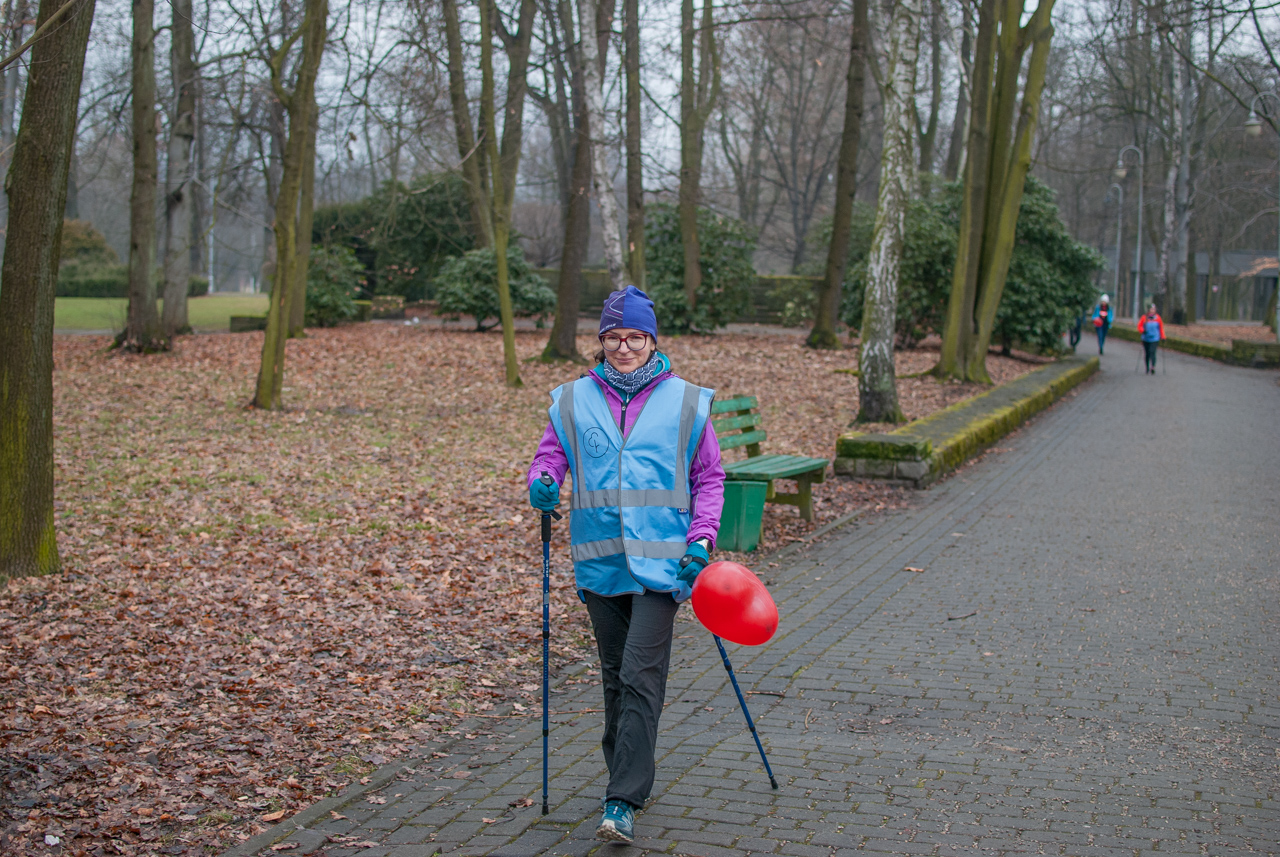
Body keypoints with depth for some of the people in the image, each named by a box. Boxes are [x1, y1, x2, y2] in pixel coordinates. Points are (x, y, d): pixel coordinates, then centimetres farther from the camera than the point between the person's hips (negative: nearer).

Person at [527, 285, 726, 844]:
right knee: (615, 676, 13)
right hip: (600, 563, 3)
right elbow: (549, 456, 13)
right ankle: (627, 773, 30)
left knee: (641, 676, -11)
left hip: (660, 562, -3)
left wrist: (702, 539, -6)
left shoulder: (686, 402, 3)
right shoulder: (573, 401, 7)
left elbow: (708, 477, 6)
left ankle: (623, 802, -10)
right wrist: (541, 483, -11)